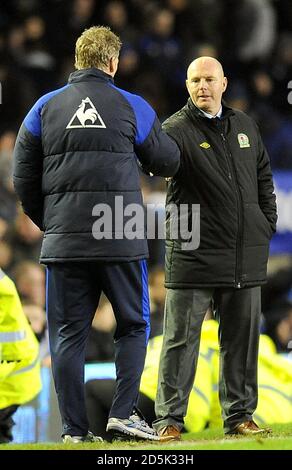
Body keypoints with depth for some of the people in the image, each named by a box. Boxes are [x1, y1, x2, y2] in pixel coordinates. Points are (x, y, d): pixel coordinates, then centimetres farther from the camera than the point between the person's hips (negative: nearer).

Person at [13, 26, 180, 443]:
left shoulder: (46, 107, 7)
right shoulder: (132, 107, 2)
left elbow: (24, 178, 7)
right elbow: (168, 163, 13)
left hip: (63, 241, 2)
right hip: (122, 239, -2)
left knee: (68, 334, 5)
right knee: (133, 326, 11)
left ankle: (75, 429, 2)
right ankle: (123, 412, -2)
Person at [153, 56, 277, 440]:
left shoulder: (244, 126, 13)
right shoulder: (178, 129, -6)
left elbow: (263, 176, 23)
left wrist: (267, 224, 14)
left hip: (245, 256, 5)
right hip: (194, 252, -5)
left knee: (241, 337, 9)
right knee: (181, 337, -3)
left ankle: (239, 415, 17)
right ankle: (169, 419, 0)